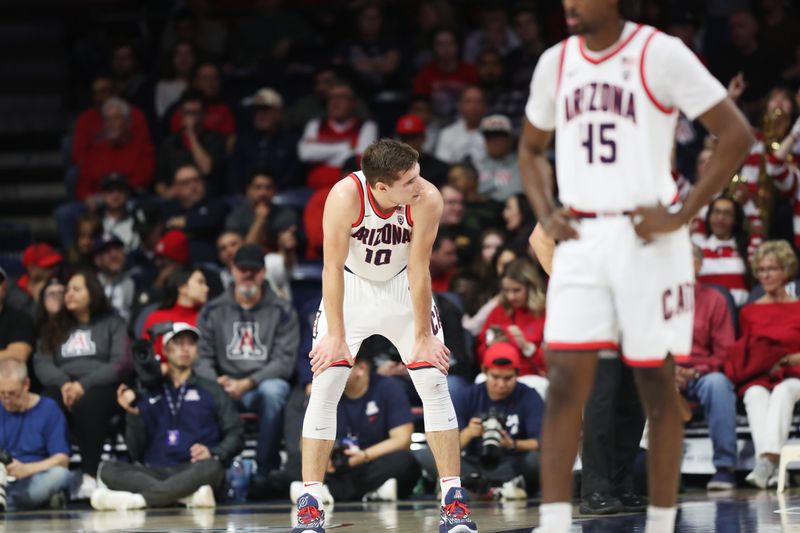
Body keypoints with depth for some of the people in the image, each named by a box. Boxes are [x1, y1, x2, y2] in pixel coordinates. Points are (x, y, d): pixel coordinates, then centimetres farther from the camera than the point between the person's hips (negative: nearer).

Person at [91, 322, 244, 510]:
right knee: (108, 469, -26)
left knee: (211, 467, -36)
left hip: (192, 471, -2)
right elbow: (136, 453, 15)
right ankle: (189, 496, -39)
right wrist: (133, 414, 0)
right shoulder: (149, 395, 21)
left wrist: (213, 453, -10)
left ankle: (139, 498, -45)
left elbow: (236, 434, 10)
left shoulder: (211, 391, 19)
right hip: (153, 473, 2)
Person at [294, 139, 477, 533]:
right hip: (351, 289, -1)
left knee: (435, 385, -5)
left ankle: (454, 500, 2)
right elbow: (333, 267, -24)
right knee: (324, 389, -9)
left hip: (403, 289, 1)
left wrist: (423, 337, -16)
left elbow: (418, 270, -19)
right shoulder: (345, 196, -30)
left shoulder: (427, 200, -26)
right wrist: (335, 336, -25)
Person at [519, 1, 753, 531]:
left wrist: (682, 215, -13)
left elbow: (737, 134, -8)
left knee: (657, 386, 3)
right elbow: (531, 149, 24)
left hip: (646, 238, -4)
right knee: (566, 383, -6)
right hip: (580, 239, 4)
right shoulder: (556, 62, 9)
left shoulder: (660, 54, -8)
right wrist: (546, 213, 6)